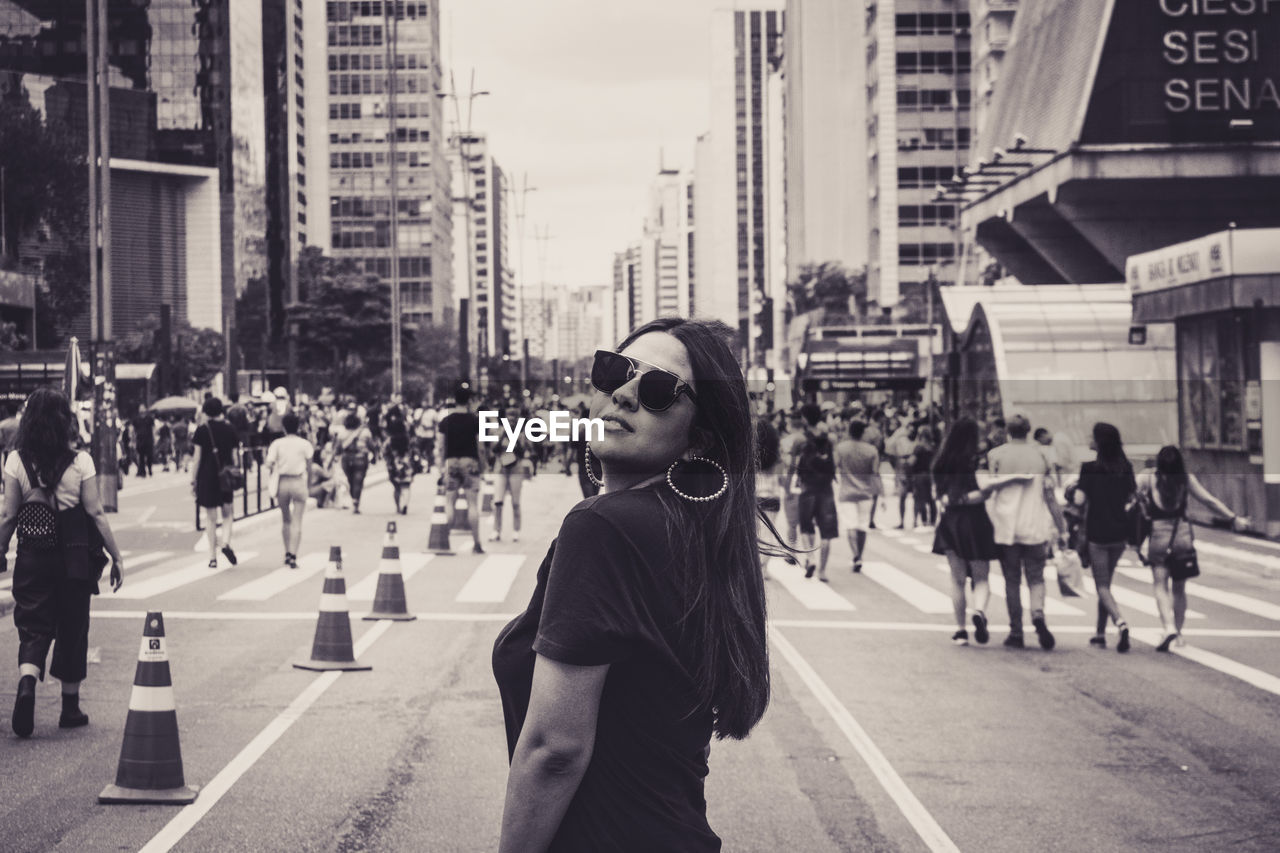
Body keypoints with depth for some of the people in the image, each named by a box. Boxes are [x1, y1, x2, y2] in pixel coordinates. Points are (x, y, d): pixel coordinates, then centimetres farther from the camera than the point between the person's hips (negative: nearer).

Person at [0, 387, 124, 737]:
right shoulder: (80, 461, -6)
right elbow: (96, 514, -6)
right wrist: (116, 556, 1)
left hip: (32, 554, 0)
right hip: (74, 554, 0)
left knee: (33, 628, 6)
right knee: (73, 629, 13)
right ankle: (70, 708, 21)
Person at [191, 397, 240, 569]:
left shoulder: (202, 430, -5)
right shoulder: (229, 429, 3)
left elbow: (197, 458, -5)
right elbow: (235, 457, 4)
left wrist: (193, 480, 2)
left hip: (207, 476, -2)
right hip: (226, 476, 2)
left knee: (211, 518, 5)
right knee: (228, 513, 17)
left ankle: (213, 557, 7)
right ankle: (226, 542, -8)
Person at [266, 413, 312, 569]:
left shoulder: (277, 444, -2)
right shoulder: (305, 444, -2)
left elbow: (269, 465, -9)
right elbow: (309, 468, 0)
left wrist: (273, 472, 13)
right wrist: (309, 487, 10)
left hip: (282, 483, 1)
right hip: (299, 482, -1)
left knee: (285, 519, 19)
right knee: (297, 522, 0)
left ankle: (287, 554, 24)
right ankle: (293, 556, -8)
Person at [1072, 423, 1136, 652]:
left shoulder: (1090, 468, -11)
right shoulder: (1126, 468, 2)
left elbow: (1079, 500, -15)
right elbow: (1131, 497, 8)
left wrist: (1076, 487, 5)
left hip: (1096, 534, -5)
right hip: (1120, 534, 5)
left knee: (1102, 586, -1)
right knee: (1105, 583, 18)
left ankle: (1121, 623, -24)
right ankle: (1100, 634, 21)